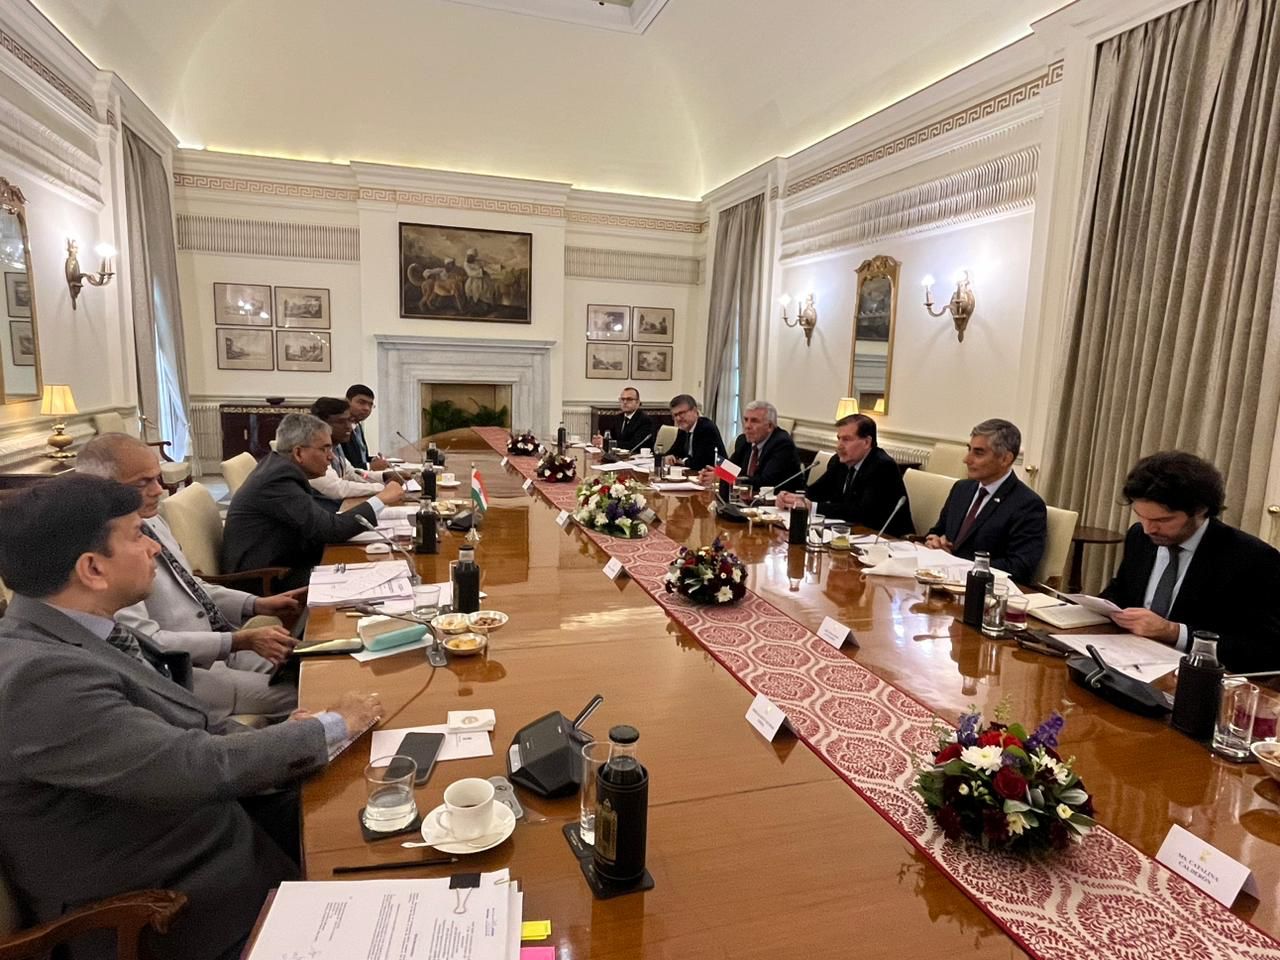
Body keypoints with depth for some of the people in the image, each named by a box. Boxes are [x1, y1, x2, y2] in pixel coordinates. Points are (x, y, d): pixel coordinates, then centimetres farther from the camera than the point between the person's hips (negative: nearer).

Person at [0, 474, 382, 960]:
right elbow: (195, 768, -30)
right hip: (168, 905, -7)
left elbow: (173, 735, 6)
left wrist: (285, 741, -10)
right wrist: (330, 727, -16)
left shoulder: (66, 636, -1)